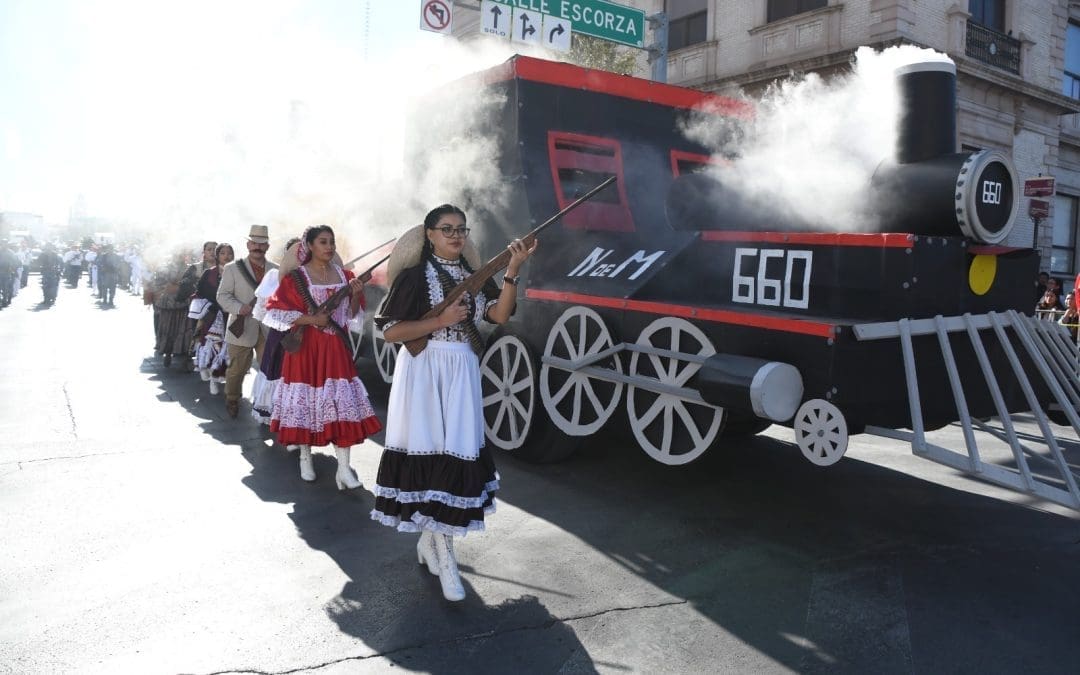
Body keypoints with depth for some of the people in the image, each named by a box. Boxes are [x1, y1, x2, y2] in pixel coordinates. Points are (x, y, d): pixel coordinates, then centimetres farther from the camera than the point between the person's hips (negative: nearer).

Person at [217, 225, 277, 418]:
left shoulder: (276, 270, 10)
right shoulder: (233, 268, 3)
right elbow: (223, 295, -1)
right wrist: (239, 308, -18)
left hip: (268, 329, 2)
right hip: (242, 328, -1)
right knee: (237, 368, 9)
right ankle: (232, 400, 30)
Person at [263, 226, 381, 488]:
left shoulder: (344, 274, 8)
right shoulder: (296, 277, -5)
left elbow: (352, 313, 12)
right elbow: (274, 312, -9)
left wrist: (356, 294, -7)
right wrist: (310, 319, -15)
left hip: (337, 348, 3)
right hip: (307, 348, -3)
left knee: (343, 403, -4)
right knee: (306, 401, 5)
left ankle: (343, 469, -3)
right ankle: (305, 458, 25)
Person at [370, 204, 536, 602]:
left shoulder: (473, 275, 11)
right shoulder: (415, 275, -3)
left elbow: (499, 315, -5)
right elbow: (390, 331, -8)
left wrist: (512, 273, -17)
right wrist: (440, 320, -16)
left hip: (462, 373, 5)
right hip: (424, 373, -5)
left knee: (458, 451, 4)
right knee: (432, 451, -5)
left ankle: (429, 538, 21)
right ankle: (443, 555, 4)